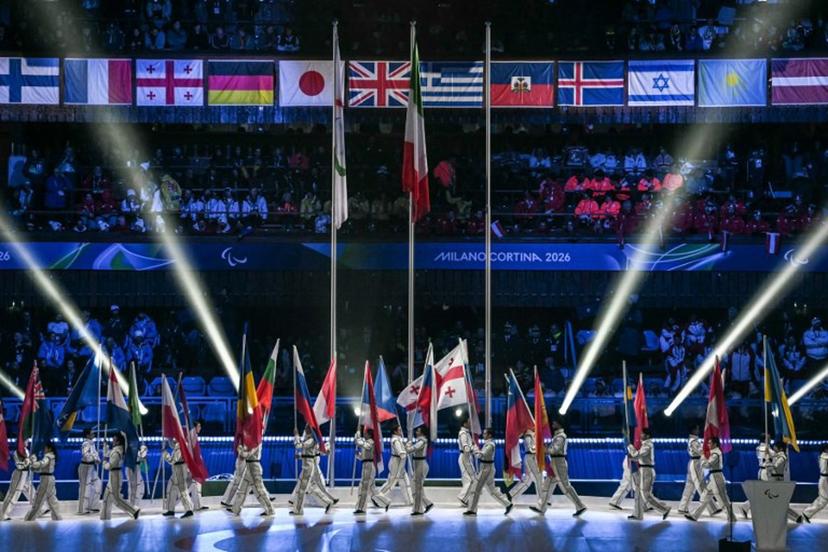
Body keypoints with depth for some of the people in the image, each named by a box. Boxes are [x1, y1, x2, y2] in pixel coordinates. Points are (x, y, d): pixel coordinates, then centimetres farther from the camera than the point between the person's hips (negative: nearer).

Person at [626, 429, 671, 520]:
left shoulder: (647, 446, -17)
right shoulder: (647, 444, 14)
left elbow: (636, 455, -23)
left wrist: (630, 447, -10)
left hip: (646, 471, -10)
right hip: (646, 471, 10)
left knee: (646, 495, -5)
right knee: (639, 493, 14)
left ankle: (665, 509, -2)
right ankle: (638, 515, 18)